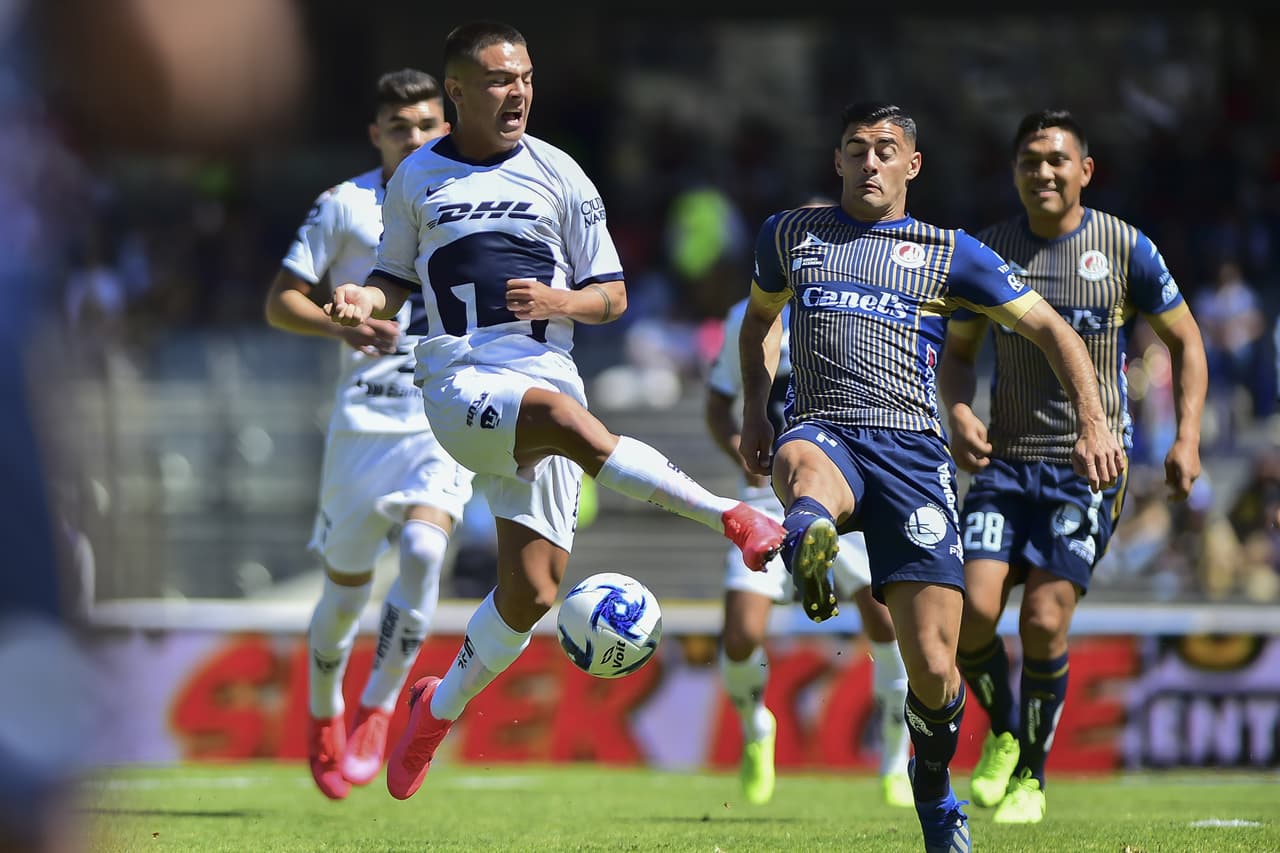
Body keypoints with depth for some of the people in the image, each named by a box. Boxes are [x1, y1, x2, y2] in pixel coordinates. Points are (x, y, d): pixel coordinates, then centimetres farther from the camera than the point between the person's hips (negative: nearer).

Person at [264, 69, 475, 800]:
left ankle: (377, 713, -15)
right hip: (366, 418, 0)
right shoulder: (345, 207, 0)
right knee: (346, 586, 7)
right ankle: (323, 719, 33)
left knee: (424, 546, -25)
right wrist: (343, 328, -18)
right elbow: (280, 301, 0)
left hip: (449, 417, 0)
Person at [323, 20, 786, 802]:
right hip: (462, 382, -2)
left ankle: (442, 708, 22)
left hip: (550, 380, 2)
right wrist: (365, 298, -2)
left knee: (531, 595, -4)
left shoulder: (558, 175, 9)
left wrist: (561, 302, -11)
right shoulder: (417, 179, 9)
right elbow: (398, 276, 22)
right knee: (560, 415, -38)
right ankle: (732, 519, -36)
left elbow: (613, 296, 11)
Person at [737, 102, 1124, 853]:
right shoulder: (790, 236, 20)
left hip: (912, 448, -1)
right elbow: (760, 317, 38)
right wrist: (755, 406, 21)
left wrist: (1094, 423, 2)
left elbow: (1049, 328, 15)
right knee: (806, 466, -42)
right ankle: (809, 545, -76)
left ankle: (934, 787, 21)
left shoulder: (949, 254, 13)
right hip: (824, 430, 1)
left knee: (934, 669, -6)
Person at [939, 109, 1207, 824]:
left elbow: (1185, 340, 7)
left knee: (1044, 622, -11)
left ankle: (1031, 773, 10)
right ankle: (1003, 732, 17)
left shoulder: (1125, 249, -2)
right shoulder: (989, 251, 4)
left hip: (1091, 464, -2)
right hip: (1005, 462, 2)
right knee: (973, 610, -13)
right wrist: (959, 411, -5)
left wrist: (1187, 437, -4)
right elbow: (958, 352, 16)